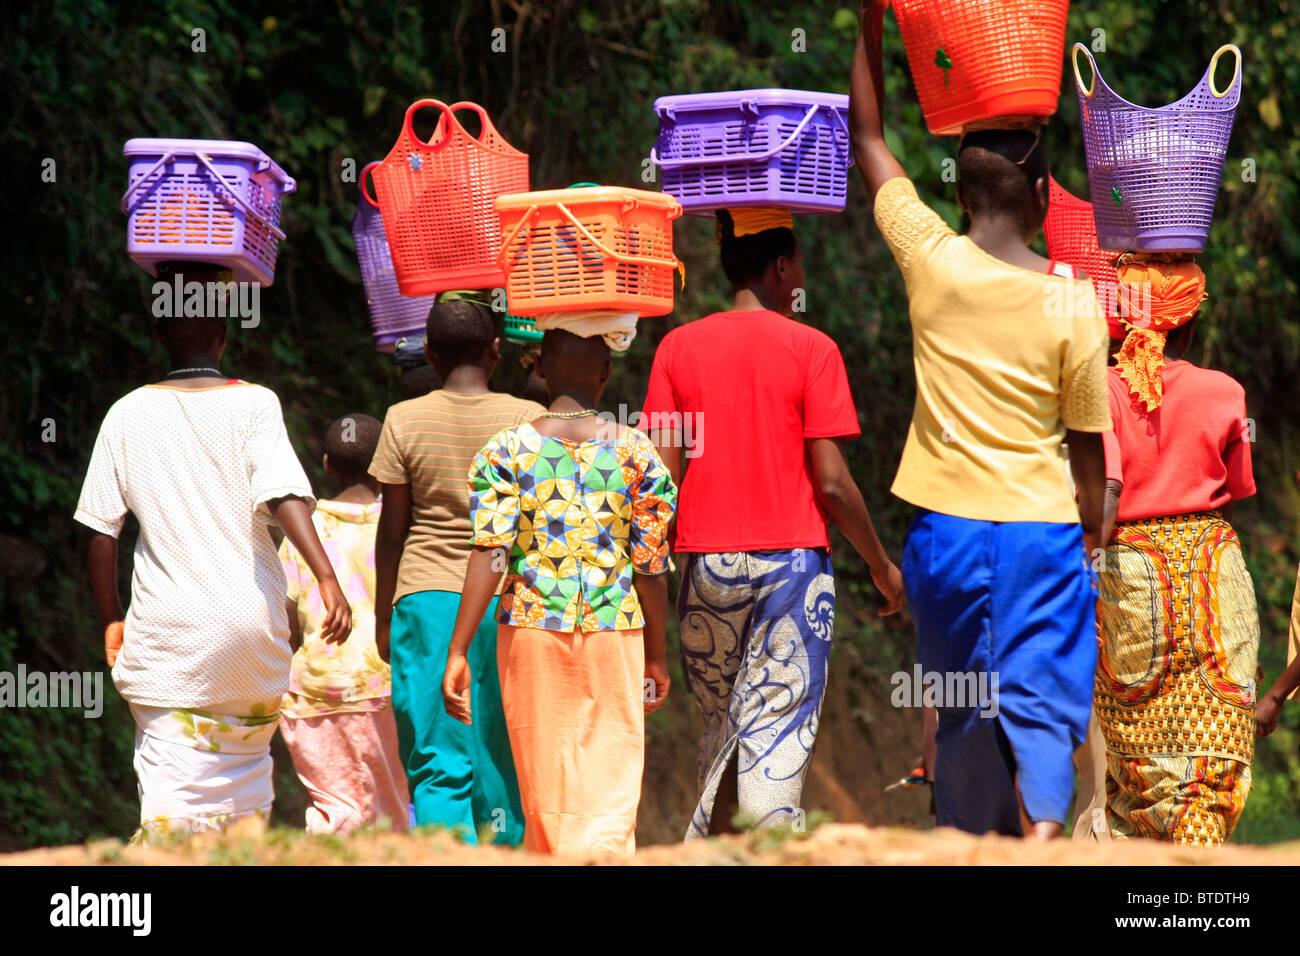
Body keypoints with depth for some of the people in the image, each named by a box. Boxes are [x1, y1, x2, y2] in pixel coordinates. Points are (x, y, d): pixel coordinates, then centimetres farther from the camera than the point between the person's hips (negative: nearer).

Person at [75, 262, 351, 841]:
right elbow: (284, 495, -16)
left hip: (166, 629, 0)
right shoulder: (253, 404, -1)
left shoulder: (129, 414, 4)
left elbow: (100, 530, 5)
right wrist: (327, 578, -23)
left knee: (170, 793, -7)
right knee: (247, 776, 19)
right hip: (250, 620, 1)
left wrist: (111, 619, 15)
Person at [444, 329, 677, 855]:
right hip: (613, 634, -1)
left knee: (545, 790, 11)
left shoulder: (506, 450, 0)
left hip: (531, 631, 1)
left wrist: (458, 652, -10)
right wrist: (657, 656, 11)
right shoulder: (636, 452, 1)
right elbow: (650, 566, 1)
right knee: (610, 791, -3)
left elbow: (489, 554, -9)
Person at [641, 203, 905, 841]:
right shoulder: (810, 348, -5)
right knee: (777, 731, -4)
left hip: (706, 563, 3)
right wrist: (882, 566, 4)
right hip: (792, 561, -3)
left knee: (722, 728, 16)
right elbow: (831, 482, -8)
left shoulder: (678, 346, 4)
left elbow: (663, 477, 1)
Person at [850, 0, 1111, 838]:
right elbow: (1088, 445, 0)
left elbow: (867, 140, 10)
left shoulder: (932, 263, -4)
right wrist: (1093, 541, 12)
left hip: (946, 529, 2)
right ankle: (1042, 829, -26)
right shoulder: (1072, 304, -7)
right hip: (1041, 528, -2)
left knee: (964, 714, 13)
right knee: (1040, 703, -3)